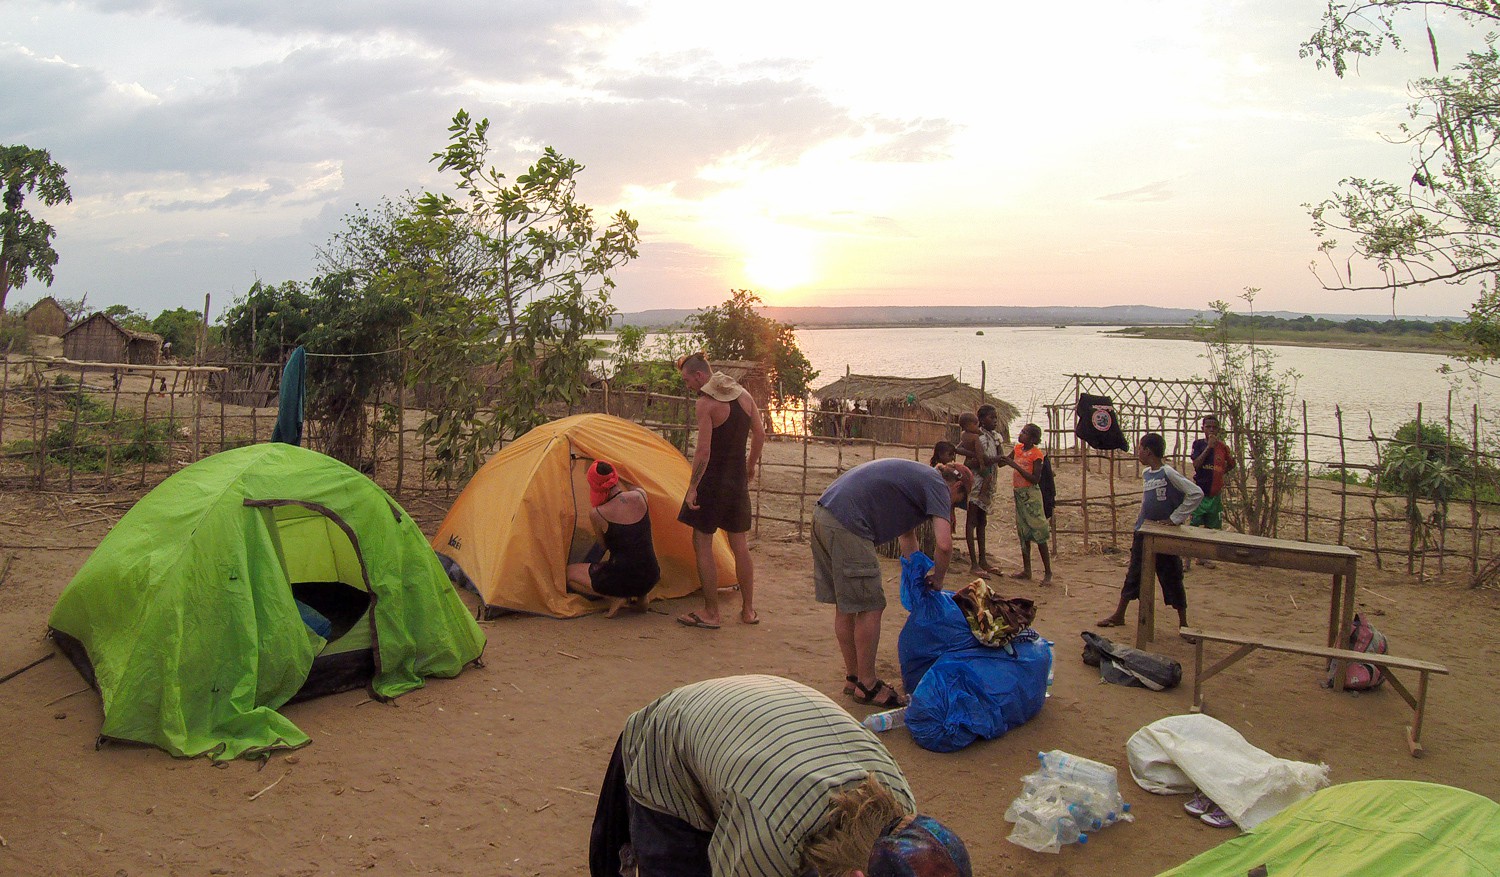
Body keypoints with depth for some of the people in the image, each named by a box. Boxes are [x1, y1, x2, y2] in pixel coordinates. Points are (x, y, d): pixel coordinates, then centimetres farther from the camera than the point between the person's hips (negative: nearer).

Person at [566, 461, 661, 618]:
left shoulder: (596, 514, -13)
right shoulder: (640, 496, -4)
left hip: (620, 581, -4)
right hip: (650, 579, 4)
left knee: (568, 573, 18)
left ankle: (614, 598, 0)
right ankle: (640, 596, 15)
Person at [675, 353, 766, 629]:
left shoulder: (706, 402, -15)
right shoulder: (744, 395, 6)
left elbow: (703, 451, -20)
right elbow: (760, 435, 12)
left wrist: (692, 488, -15)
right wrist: (750, 467, 25)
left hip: (712, 481, -7)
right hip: (738, 481, 7)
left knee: (702, 544, 3)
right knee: (739, 545, 15)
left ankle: (711, 614, 6)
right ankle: (748, 611, 22)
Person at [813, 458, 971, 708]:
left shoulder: (917, 476, 27)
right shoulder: (938, 486, 0)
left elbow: (907, 535, 34)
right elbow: (944, 545, -12)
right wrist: (937, 580, 5)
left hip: (823, 515, 10)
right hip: (846, 525, -10)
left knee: (845, 606, 17)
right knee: (870, 608, 1)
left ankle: (853, 677, 28)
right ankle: (867, 685, 12)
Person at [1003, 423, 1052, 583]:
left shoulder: (1036, 454, -12)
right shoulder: (1017, 448, 9)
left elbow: (1035, 479, -17)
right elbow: (1004, 462, 20)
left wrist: (1016, 466, -20)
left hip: (1031, 493, -7)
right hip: (1019, 493, 7)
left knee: (1038, 533, -5)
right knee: (1024, 533, 11)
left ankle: (1048, 572, 0)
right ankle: (1026, 570, 18)